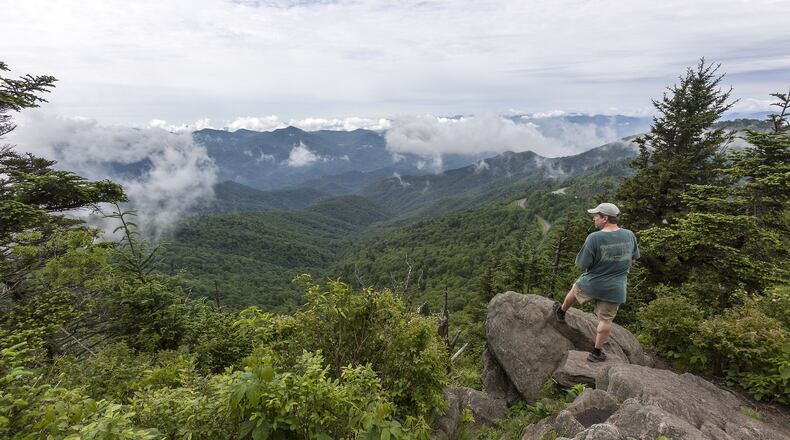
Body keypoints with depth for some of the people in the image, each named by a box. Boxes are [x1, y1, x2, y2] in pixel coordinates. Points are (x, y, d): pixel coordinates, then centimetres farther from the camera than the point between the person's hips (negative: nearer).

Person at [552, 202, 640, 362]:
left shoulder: (594, 238, -24)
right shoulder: (629, 235, -8)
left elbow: (582, 264, -18)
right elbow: (633, 258, 8)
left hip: (590, 284, -2)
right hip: (615, 289, 3)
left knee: (574, 290, 29)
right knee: (606, 320, 14)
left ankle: (561, 312, 54)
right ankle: (597, 352, 25)